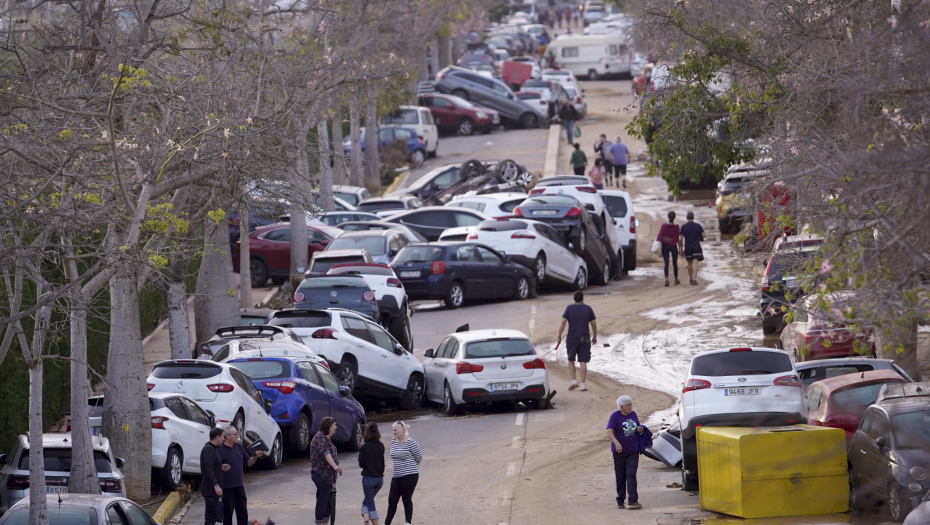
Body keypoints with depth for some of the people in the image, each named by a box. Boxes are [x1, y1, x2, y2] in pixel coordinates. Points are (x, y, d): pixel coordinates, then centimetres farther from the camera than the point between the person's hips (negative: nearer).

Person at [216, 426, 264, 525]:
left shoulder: (239, 447, 9)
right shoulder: (221, 450, -11)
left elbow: (248, 463, 16)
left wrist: (256, 456, -3)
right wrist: (222, 468, -34)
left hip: (239, 486, 6)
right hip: (227, 486, -6)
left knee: (243, 511, 10)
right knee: (228, 512, 2)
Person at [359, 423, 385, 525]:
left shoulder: (365, 447, -14)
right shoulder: (381, 446, 1)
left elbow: (361, 463, -6)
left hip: (368, 478, -5)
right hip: (380, 477, 5)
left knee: (370, 504, 5)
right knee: (367, 501, 18)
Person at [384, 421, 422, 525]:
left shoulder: (411, 443, -14)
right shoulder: (393, 441, 7)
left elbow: (419, 457, -4)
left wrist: (409, 466, 8)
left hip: (409, 475, -6)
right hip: (396, 476, 6)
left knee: (407, 499, 2)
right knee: (392, 500, 5)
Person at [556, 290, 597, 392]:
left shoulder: (569, 308, -1)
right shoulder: (588, 309, 1)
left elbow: (563, 323, -6)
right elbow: (594, 324, 4)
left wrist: (559, 336, -1)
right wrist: (595, 337, 17)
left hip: (571, 338, 0)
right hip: (584, 339, 0)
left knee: (571, 360, 15)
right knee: (583, 361, 2)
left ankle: (573, 381, 4)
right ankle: (583, 384, -1)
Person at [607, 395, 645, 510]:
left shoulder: (633, 415, 8)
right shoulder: (615, 416, -7)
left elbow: (638, 428, 22)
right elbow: (609, 433, -17)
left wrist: (640, 429, -3)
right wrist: (617, 443, -34)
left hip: (633, 451, 3)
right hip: (619, 452, -3)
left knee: (631, 475, -9)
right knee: (620, 477, 6)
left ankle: (633, 501, -16)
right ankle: (620, 501, 20)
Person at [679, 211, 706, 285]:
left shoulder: (683, 227, -2)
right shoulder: (698, 226, -1)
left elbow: (682, 238, -2)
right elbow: (703, 236, -1)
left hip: (687, 247, 1)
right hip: (696, 247, -1)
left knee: (689, 263, 16)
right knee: (695, 263, -8)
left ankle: (690, 278, 27)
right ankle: (694, 278, -22)